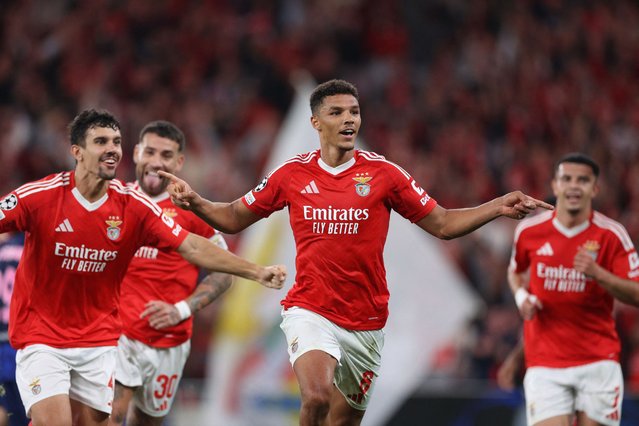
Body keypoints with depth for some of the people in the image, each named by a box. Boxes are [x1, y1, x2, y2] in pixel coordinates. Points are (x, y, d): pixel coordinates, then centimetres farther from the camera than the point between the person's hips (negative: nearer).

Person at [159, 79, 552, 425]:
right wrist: (194, 202, -5)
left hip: (366, 321, 2)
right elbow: (233, 218, 13)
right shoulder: (293, 175, 2)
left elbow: (442, 224, 4)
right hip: (310, 310, -1)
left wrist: (499, 208, -9)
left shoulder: (383, 173, 0)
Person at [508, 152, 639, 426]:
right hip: (544, 363, 0)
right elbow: (515, 271, 22)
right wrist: (521, 296, 1)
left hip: (598, 359, 0)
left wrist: (597, 273, -24)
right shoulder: (529, 231, 1)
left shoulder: (611, 234, -5)